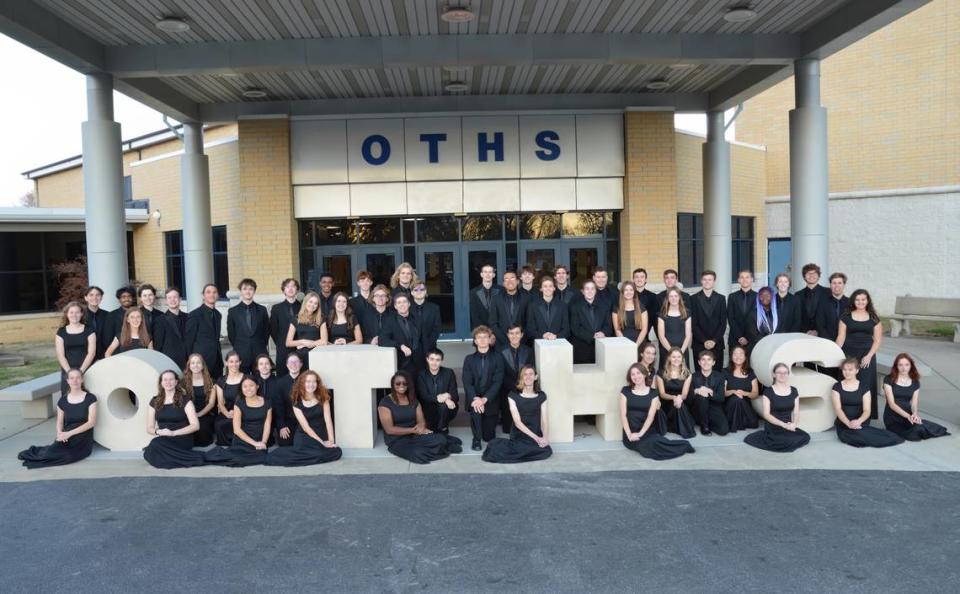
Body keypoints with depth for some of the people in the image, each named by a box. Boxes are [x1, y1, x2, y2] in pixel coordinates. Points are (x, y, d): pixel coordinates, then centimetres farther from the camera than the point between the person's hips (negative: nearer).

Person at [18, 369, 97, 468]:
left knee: (69, 455, -31)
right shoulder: (63, 401, 8)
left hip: (83, 440, -2)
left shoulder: (90, 398, -3)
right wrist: (60, 433, -11)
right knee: (57, 448, -32)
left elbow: (91, 422, -9)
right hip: (67, 438, 2)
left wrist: (70, 433, -19)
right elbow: (59, 422, 12)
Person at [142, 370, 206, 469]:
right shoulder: (154, 402, 13)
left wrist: (174, 433, -17)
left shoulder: (185, 400, 1)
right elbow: (149, 428, 13)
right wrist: (158, 431, -11)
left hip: (182, 440, -4)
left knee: (156, 445, -34)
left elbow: (195, 426, -6)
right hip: (163, 440, 4)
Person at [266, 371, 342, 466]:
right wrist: (322, 443, -15)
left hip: (322, 435, 4)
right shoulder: (297, 403, -3)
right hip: (305, 437, -4)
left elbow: (328, 420, -5)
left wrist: (331, 440, -17)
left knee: (337, 452, -27)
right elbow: (305, 427, -8)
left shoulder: (323, 398, 2)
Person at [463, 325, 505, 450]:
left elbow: (498, 382, -10)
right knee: (475, 408, -35)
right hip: (474, 399, 0)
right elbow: (467, 382, -7)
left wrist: (485, 399, -23)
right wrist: (475, 399, -25)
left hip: (491, 401, 0)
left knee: (489, 436, 2)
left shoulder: (497, 358, -3)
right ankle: (476, 439, -12)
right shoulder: (469, 359, 1)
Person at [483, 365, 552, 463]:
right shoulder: (513, 396, -1)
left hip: (537, 436, 3)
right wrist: (536, 438, -17)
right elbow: (517, 422, -8)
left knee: (546, 451, -30)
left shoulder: (541, 396, 7)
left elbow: (544, 421, 3)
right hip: (518, 437, -3)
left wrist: (545, 436, -18)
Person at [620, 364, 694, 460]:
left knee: (653, 443, -35)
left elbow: (651, 416, -2)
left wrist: (640, 433, -17)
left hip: (647, 431, 1)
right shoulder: (625, 391, 7)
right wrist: (629, 434, -14)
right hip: (631, 432, -1)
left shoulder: (653, 392, 7)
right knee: (645, 446, -35)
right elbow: (623, 415, 0)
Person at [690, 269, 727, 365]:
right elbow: (693, 323, -2)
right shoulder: (693, 299, 3)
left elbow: (723, 323, 4)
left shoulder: (721, 299, 9)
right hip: (699, 344, -1)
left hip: (717, 344, 2)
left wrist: (714, 340, -7)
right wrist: (704, 341, -10)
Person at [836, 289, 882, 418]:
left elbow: (877, 340, 4)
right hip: (849, 355, -1)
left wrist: (869, 356, -8)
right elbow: (841, 337, 2)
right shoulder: (846, 317, 5)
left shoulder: (874, 318, 6)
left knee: (865, 386, -1)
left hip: (867, 356, 1)